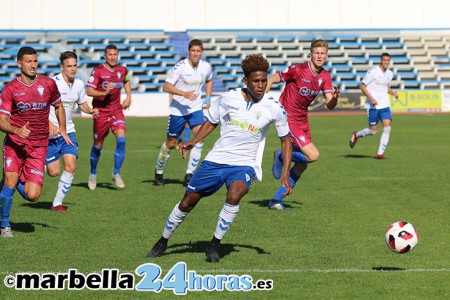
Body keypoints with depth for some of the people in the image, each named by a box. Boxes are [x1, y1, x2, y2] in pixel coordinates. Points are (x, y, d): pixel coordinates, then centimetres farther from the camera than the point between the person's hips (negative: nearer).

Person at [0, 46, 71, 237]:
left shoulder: (48, 84, 3)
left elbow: (58, 106, 22)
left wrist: (62, 129, 12)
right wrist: (17, 131, -27)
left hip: (39, 147, 1)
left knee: (32, 196, -8)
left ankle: (20, 182, 28)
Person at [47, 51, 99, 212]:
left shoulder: (79, 84, 1)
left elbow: (82, 103, 17)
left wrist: (90, 111, -5)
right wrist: (49, 124, -26)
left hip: (68, 131, 5)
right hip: (51, 133, -5)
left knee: (70, 167, -11)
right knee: (54, 172, -5)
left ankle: (57, 203, 1)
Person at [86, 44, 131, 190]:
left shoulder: (122, 70, 4)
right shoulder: (98, 71, -11)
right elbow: (89, 91, -16)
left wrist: (128, 97, 15)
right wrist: (104, 92, -30)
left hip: (116, 110, 3)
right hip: (101, 111, -3)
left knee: (121, 140, -17)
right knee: (98, 145, 6)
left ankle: (116, 173, -4)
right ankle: (93, 174, 29)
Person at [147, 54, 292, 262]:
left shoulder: (274, 108, -6)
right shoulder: (229, 98, -5)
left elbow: (285, 139, 6)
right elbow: (211, 122, 12)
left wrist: (285, 173, -2)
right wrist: (193, 142, -3)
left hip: (243, 164, -1)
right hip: (216, 160, 2)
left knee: (234, 194, -32)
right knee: (187, 202, 5)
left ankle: (214, 245, -14)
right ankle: (163, 242, 29)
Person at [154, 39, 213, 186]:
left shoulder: (206, 67, -2)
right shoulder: (180, 67, -16)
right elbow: (166, 86, -16)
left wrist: (208, 98, 8)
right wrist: (184, 93, -28)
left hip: (196, 108, 3)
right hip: (178, 109, -3)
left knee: (200, 135, -20)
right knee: (170, 143, 7)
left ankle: (189, 173, -14)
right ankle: (159, 171, 31)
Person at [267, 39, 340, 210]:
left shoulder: (325, 77, 1)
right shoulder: (298, 70, -18)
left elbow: (329, 106, -3)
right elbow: (270, 81, -10)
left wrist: (335, 98, -26)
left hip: (302, 119, 8)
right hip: (288, 118, -8)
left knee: (302, 164, 9)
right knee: (313, 155, -19)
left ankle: (277, 199, 18)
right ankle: (281, 157, 6)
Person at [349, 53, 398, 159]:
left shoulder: (390, 74, 10)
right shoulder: (372, 71, -10)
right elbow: (362, 86, -8)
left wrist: (393, 93, 7)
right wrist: (371, 98, -18)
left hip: (385, 105, 5)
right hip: (373, 106, -5)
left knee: (387, 128, -10)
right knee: (373, 130, -1)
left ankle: (380, 153, -4)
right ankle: (356, 135, 30)